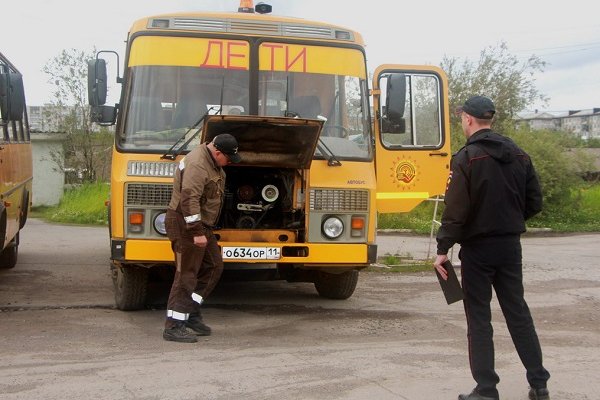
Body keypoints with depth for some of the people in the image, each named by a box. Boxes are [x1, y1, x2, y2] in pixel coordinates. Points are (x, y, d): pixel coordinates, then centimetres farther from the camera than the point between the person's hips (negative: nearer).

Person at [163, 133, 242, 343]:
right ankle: (173, 327, -3)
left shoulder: (212, 163, 11)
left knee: (213, 267, 13)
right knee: (186, 275, -8)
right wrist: (197, 232, -30)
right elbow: (189, 200, -29)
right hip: (185, 225, -10)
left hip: (201, 225, 10)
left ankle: (192, 312, 19)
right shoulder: (197, 164, -22)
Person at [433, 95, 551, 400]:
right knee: (518, 311, 14)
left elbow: (456, 210, -17)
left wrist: (443, 249, -12)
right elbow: (534, 202, 8)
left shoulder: (466, 157, -13)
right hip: (510, 245, 6)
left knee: (479, 317, 2)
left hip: (478, 247, -5)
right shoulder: (518, 155, 6)